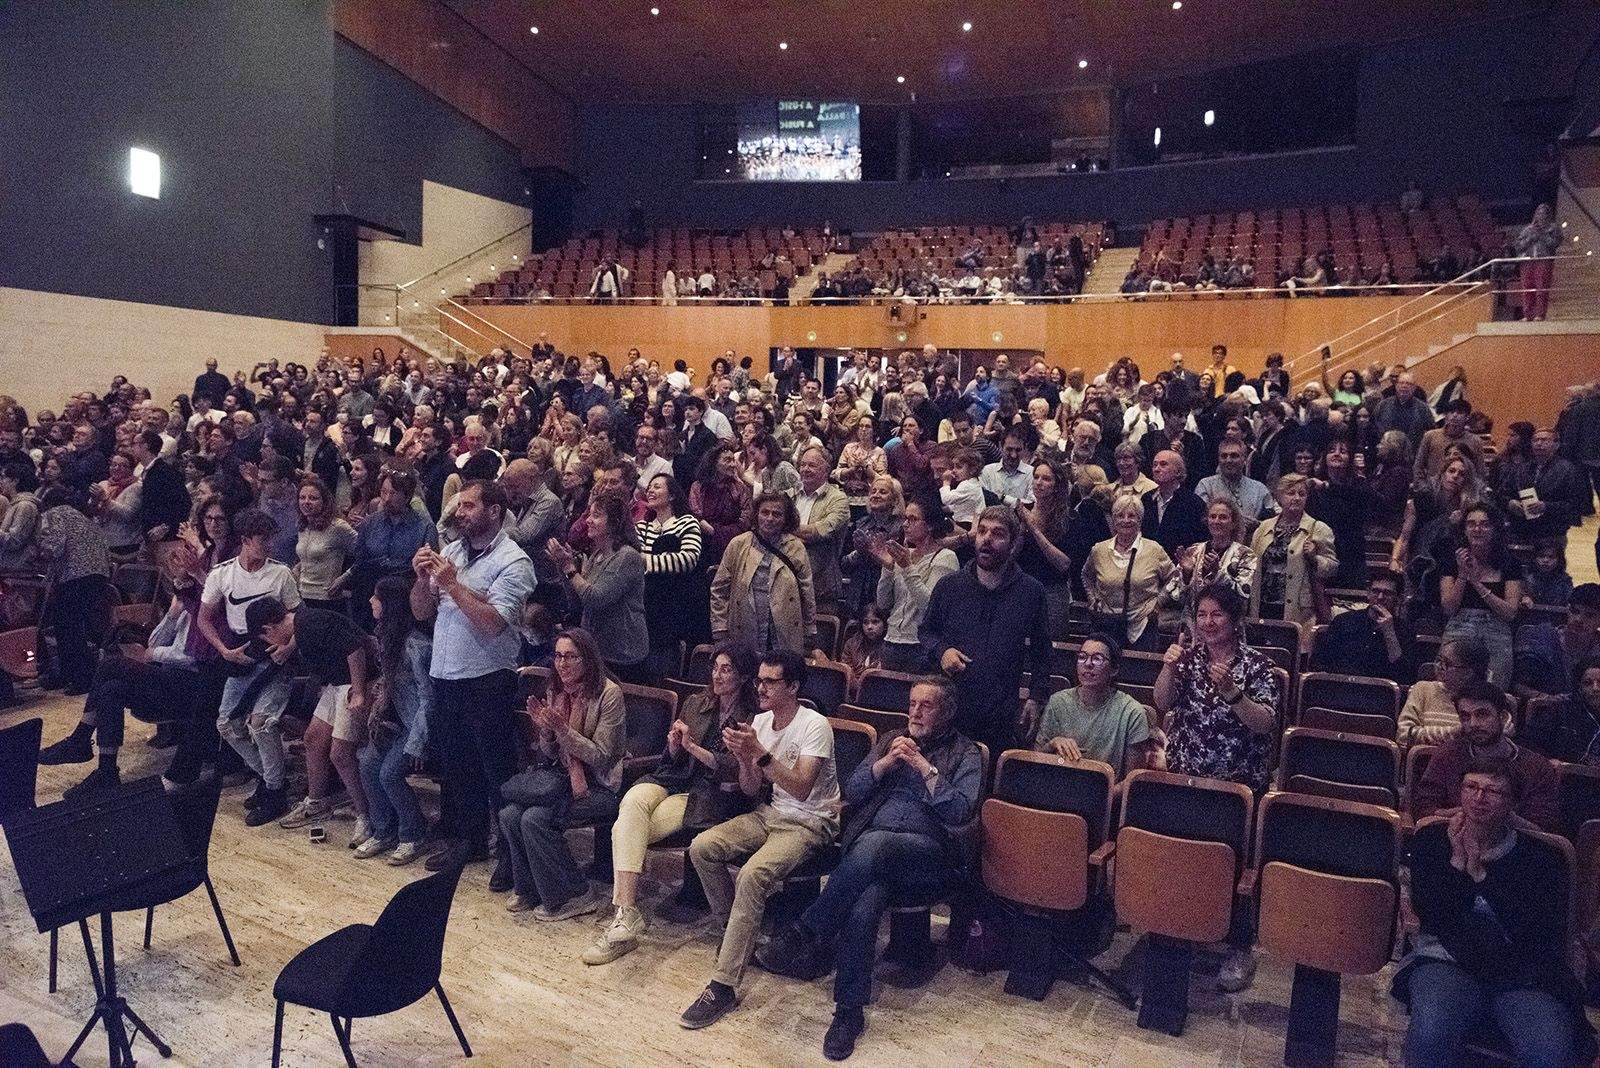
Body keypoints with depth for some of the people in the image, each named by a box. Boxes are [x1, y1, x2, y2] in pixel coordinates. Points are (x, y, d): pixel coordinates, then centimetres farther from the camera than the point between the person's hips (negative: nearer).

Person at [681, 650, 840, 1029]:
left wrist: (760, 753, -34)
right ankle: (736, 929, 8)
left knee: (752, 874, -31)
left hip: (810, 822, -7)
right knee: (701, 847, -13)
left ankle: (724, 985, -23)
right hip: (770, 813, 8)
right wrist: (743, 758, -15)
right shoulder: (760, 721, 5)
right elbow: (751, 790, 6)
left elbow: (801, 788, -27)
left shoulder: (815, 725, -17)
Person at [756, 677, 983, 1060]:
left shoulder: (965, 753, 11)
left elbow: (961, 811, -4)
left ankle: (805, 935, -31)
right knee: (863, 905, -33)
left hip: (928, 852, -3)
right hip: (870, 850, 3)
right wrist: (886, 762, 0)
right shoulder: (890, 740, 23)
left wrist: (923, 765, -9)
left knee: (873, 844, -39)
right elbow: (852, 791, 15)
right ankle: (850, 1010, -24)